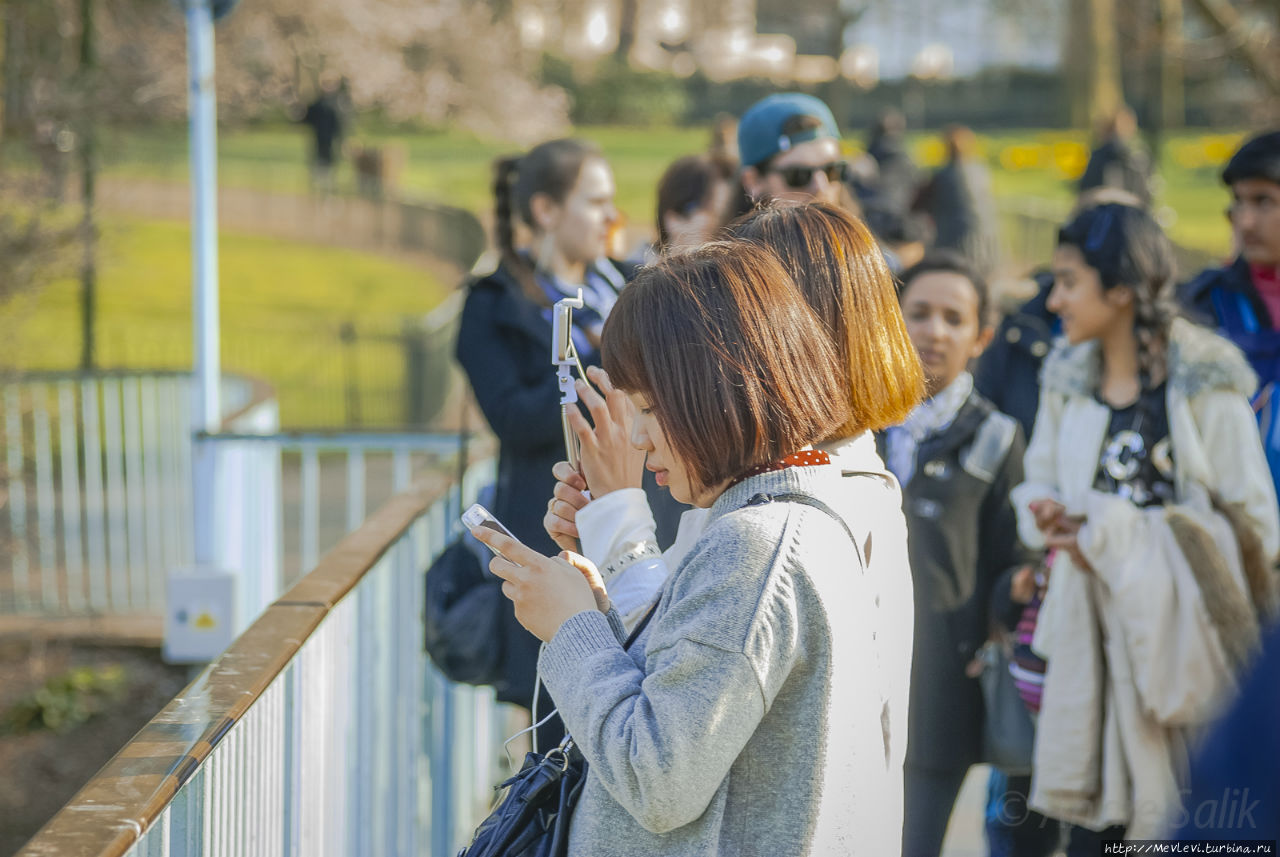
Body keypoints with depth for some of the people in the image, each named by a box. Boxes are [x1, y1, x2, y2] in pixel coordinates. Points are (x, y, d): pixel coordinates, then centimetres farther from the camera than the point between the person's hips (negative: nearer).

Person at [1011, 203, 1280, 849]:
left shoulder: (1204, 384, -10)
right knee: (1092, 825, 5)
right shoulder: (1067, 379, 7)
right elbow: (1039, 485, 20)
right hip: (1093, 633, 5)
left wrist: (1119, 537, -12)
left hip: (1180, 636, -5)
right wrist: (1051, 516, -4)